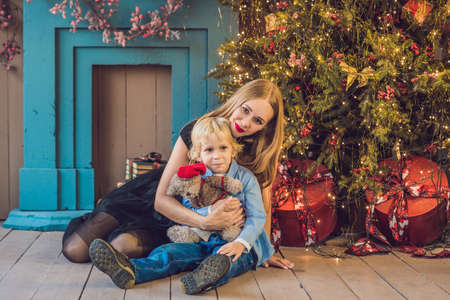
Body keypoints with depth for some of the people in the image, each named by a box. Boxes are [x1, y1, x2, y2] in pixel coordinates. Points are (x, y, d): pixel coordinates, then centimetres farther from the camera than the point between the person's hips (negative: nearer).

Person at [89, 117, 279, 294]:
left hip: (235, 243, -4)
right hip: (202, 242, 4)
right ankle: (131, 271, -45)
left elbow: (257, 217, -6)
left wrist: (240, 243, -23)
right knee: (170, 252, -21)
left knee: (225, 256, -37)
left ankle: (207, 277, -71)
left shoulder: (246, 178, -1)